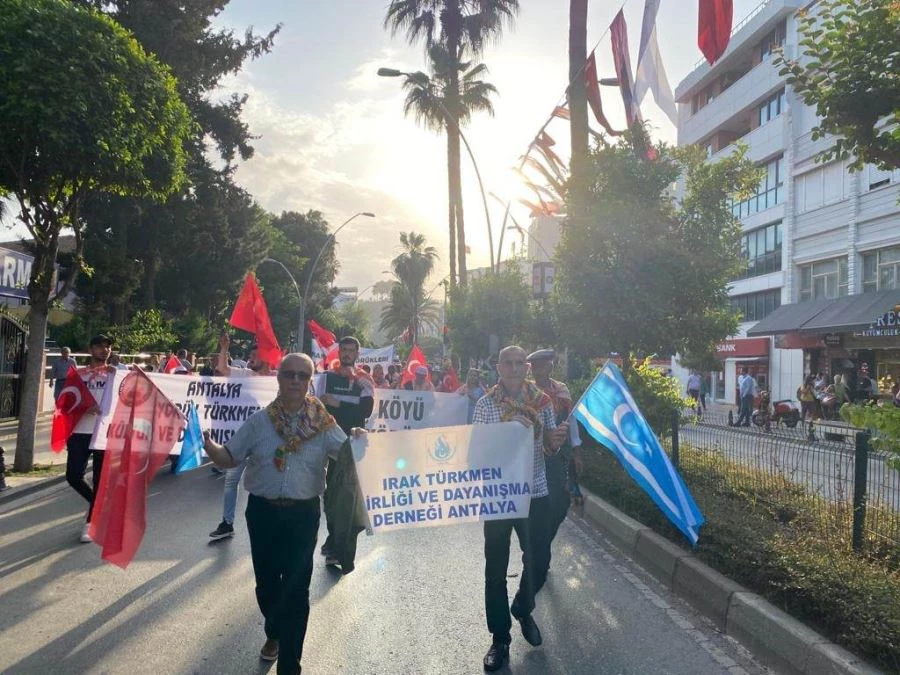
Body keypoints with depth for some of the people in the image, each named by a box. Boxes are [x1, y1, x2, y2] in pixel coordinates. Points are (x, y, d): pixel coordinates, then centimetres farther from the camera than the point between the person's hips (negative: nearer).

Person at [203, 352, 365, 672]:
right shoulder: (258, 421, -2)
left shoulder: (323, 425, -5)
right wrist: (208, 445, -18)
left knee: (297, 588, 1)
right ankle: (275, 633, 47)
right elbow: (229, 458, 2)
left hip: (303, 514, -2)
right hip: (263, 511, 2)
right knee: (266, 580, 16)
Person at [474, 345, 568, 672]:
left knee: (539, 560, 8)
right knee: (496, 568, 4)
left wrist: (557, 439, -15)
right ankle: (500, 639, 20)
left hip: (535, 493, 2)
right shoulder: (485, 404, -4)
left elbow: (550, 447, 6)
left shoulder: (542, 400, 3)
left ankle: (522, 609, 39)